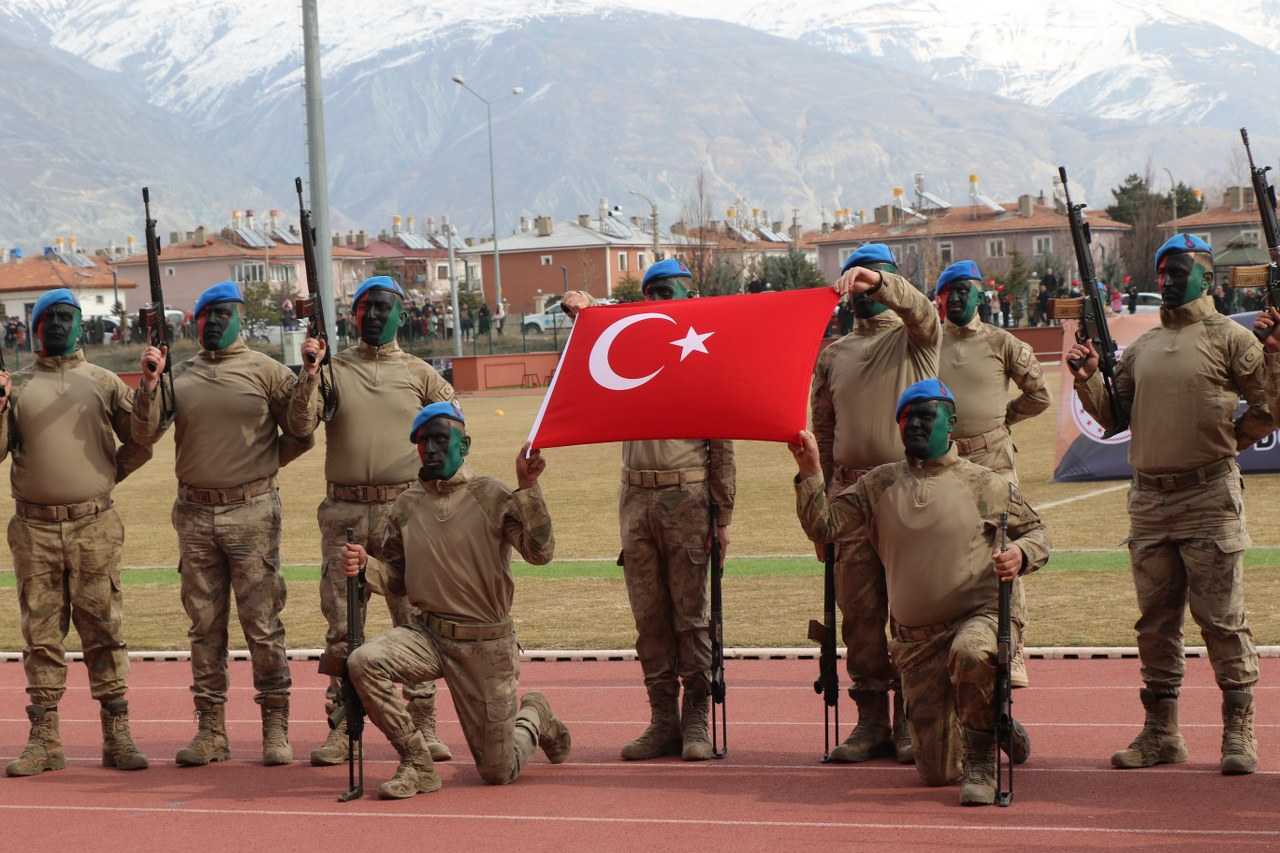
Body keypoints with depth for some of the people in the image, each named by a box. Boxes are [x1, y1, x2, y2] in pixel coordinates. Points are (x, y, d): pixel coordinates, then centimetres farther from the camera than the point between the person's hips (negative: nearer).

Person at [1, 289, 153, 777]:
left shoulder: (103, 383, 9)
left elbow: (140, 443, 12)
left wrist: (111, 474, 3)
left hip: (94, 528, 0)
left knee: (104, 630, 0)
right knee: (41, 633, 3)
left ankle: (117, 737, 3)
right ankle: (44, 741, 6)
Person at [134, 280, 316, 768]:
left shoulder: (265, 371, 2)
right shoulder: (178, 376, 10)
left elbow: (302, 434, 4)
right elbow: (144, 435, 2)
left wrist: (261, 465, 4)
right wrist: (149, 385, -11)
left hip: (251, 512, -3)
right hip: (195, 513, 3)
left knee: (262, 622, -2)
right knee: (204, 623, 7)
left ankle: (276, 727, 4)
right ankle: (210, 728, 13)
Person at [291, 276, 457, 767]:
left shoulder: (418, 373, 8)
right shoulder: (332, 368, 7)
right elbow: (300, 427, -4)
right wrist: (308, 375, -15)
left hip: (403, 509, 0)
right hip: (343, 511, 0)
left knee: (413, 619, 0)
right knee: (341, 625, 3)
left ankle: (423, 725, 5)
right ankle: (339, 728, 7)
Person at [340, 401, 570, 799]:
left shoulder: (491, 496, -8)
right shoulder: (407, 504, 5)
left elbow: (540, 552, -20)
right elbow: (397, 578, 12)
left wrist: (527, 487, -28)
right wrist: (365, 566, -10)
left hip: (486, 645, -4)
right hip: (428, 633, 4)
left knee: (498, 773, 2)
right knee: (364, 662, -27)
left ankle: (534, 716, 39)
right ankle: (417, 765, -9)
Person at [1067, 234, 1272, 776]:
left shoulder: (1230, 338, 0)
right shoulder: (1140, 349, 17)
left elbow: (1268, 405, -3)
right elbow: (1114, 416, 16)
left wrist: (1226, 440, -3)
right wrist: (1088, 379, 1)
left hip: (1209, 495, -5)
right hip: (1149, 500, 6)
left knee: (1222, 618, -4)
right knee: (1156, 622, 9)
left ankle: (1238, 731, 3)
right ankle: (1161, 733, 16)